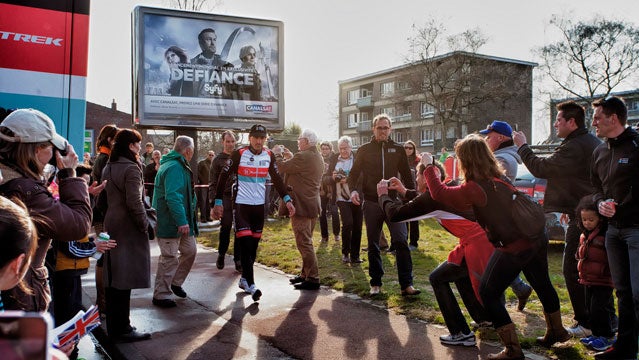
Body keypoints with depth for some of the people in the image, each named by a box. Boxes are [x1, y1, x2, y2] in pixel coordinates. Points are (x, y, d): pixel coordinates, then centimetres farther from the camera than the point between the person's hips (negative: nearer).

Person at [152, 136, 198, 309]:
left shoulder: (179, 166, 15)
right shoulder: (174, 168, -21)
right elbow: (172, 197, -30)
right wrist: (182, 221, -33)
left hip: (182, 222, 10)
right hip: (169, 223, -10)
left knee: (190, 251, 14)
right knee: (169, 258, -3)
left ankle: (175, 283, 31)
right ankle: (161, 295, 9)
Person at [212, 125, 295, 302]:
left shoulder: (269, 156, 3)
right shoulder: (239, 154, -10)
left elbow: (277, 179, 11)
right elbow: (224, 176, -6)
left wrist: (287, 200, 2)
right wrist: (218, 202, -10)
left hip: (259, 206, 5)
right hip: (242, 205, -5)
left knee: (254, 245, 10)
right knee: (245, 244, -11)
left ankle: (244, 278, 25)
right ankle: (251, 285, -10)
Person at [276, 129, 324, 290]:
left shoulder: (303, 157, -19)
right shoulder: (318, 157, 12)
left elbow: (282, 168, -14)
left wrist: (278, 155, 4)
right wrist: (291, 157, 17)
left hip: (301, 206, -10)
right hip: (313, 205, 10)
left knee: (304, 243, -5)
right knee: (306, 242, 18)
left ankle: (313, 279, -2)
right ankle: (306, 274, 27)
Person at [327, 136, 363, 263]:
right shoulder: (334, 159, 8)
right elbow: (328, 177, 12)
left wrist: (348, 179, -20)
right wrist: (333, 177, -10)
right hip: (342, 197, 0)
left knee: (357, 226, 4)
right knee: (347, 223, -13)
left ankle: (355, 255, 18)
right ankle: (345, 252, 6)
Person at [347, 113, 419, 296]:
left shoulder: (398, 150, 7)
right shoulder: (364, 150, 5)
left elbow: (407, 175, 9)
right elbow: (354, 173, 6)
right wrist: (353, 190, -13)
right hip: (371, 203, 1)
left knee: (401, 241, -10)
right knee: (373, 245, 8)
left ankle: (406, 284, -4)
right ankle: (376, 283, 19)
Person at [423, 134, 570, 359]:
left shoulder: (475, 189, -20)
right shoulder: (499, 176, 5)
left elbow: (439, 193, -15)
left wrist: (429, 166, -3)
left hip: (514, 248, -9)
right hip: (536, 239, 9)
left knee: (488, 294, 5)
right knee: (542, 284, 27)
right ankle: (556, 332, 49)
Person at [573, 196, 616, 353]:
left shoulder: (606, 234, -18)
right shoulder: (584, 235, 9)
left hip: (603, 281, -9)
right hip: (588, 280, 9)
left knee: (599, 308, -6)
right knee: (590, 307, 15)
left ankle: (607, 337, 10)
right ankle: (597, 334, 28)